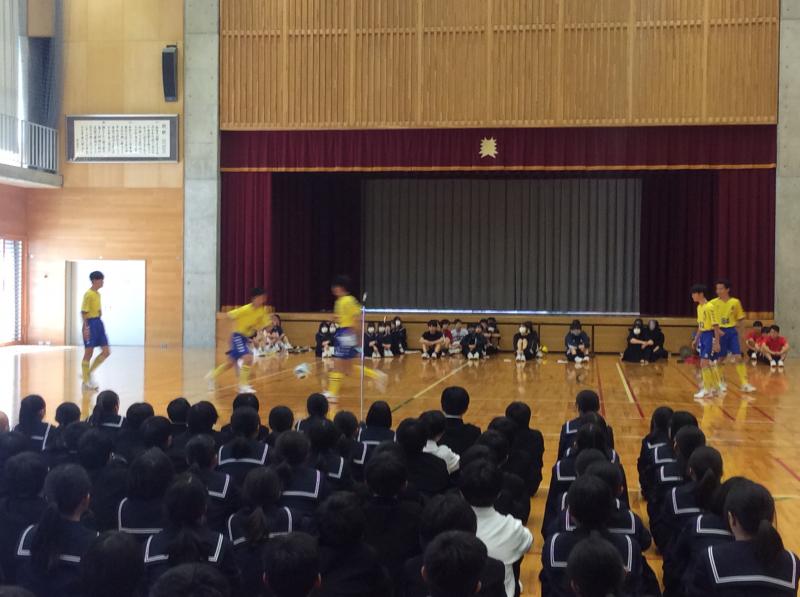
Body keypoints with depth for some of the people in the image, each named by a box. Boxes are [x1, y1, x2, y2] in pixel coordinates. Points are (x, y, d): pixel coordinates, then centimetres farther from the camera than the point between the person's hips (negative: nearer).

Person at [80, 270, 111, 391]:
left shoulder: (98, 294, 13)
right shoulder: (88, 294, -13)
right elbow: (83, 312, -16)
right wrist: (86, 327, -21)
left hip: (98, 323, 9)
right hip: (91, 323, -9)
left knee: (106, 352, 5)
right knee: (89, 353, -1)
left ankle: (88, 373, 16)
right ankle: (85, 382, 9)